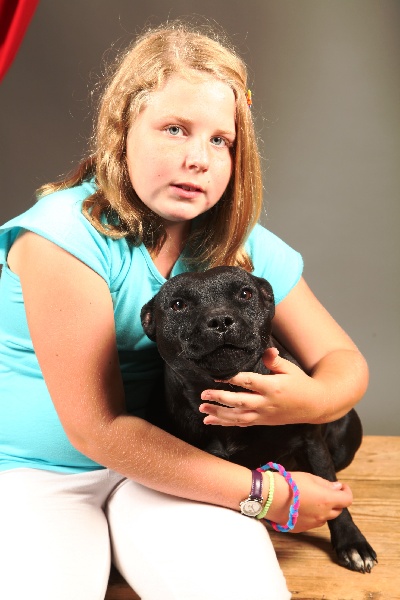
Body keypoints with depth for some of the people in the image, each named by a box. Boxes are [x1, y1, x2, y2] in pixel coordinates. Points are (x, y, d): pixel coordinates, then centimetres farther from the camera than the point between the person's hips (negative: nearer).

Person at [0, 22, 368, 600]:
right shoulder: (64, 236, -21)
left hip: (170, 461, 3)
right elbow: (98, 428, -21)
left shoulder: (248, 248, -4)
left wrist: (310, 399, -24)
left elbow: (345, 362, 2)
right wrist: (266, 494, -18)